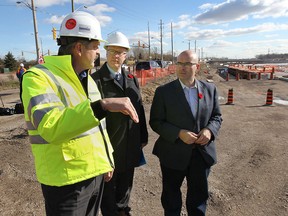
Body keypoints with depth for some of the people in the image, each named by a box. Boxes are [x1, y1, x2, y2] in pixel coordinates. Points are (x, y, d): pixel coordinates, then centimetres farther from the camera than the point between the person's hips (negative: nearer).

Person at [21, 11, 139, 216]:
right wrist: (102, 105, -41)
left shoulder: (87, 78, 8)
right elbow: (50, 127, -34)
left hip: (95, 173, 7)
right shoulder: (39, 77, -17)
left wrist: (107, 159, 15)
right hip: (66, 181, -7)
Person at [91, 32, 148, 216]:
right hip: (108, 146, -5)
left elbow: (140, 109, 7)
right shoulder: (96, 80, -12)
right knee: (108, 186, 17)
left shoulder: (132, 79, 6)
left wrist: (143, 137, 8)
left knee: (126, 184, 23)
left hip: (130, 145, 5)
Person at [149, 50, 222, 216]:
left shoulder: (210, 89, 1)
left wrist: (209, 130, -14)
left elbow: (217, 116, 7)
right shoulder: (163, 91, -9)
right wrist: (179, 134, -22)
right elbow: (155, 122, -9)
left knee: (199, 196, 21)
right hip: (174, 154, -2)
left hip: (203, 153, 3)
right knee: (171, 196, 19)